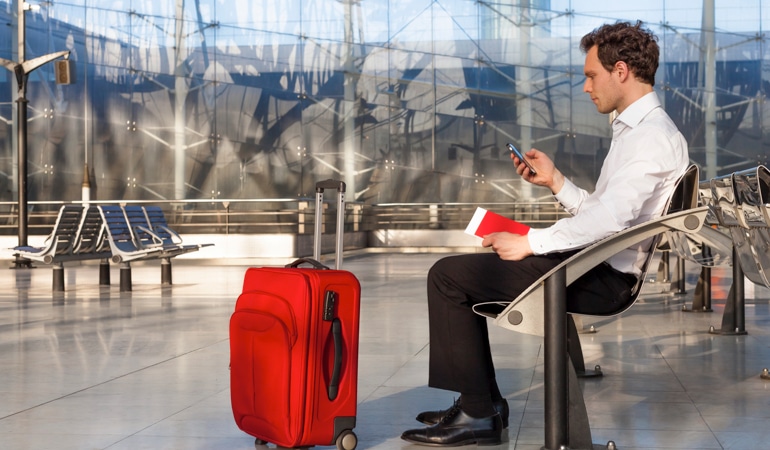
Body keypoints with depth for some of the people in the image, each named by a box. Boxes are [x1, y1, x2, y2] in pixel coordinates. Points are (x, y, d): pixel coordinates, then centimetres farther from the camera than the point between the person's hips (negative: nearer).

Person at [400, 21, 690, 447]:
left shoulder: (652, 136, -16)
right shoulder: (637, 130, 17)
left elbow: (610, 217, -28)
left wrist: (529, 244, -22)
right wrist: (555, 181, 9)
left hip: (602, 279, -11)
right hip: (593, 265, 11)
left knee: (448, 275, -11)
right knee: (455, 271, 18)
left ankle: (479, 415, -5)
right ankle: (483, 402, 17)